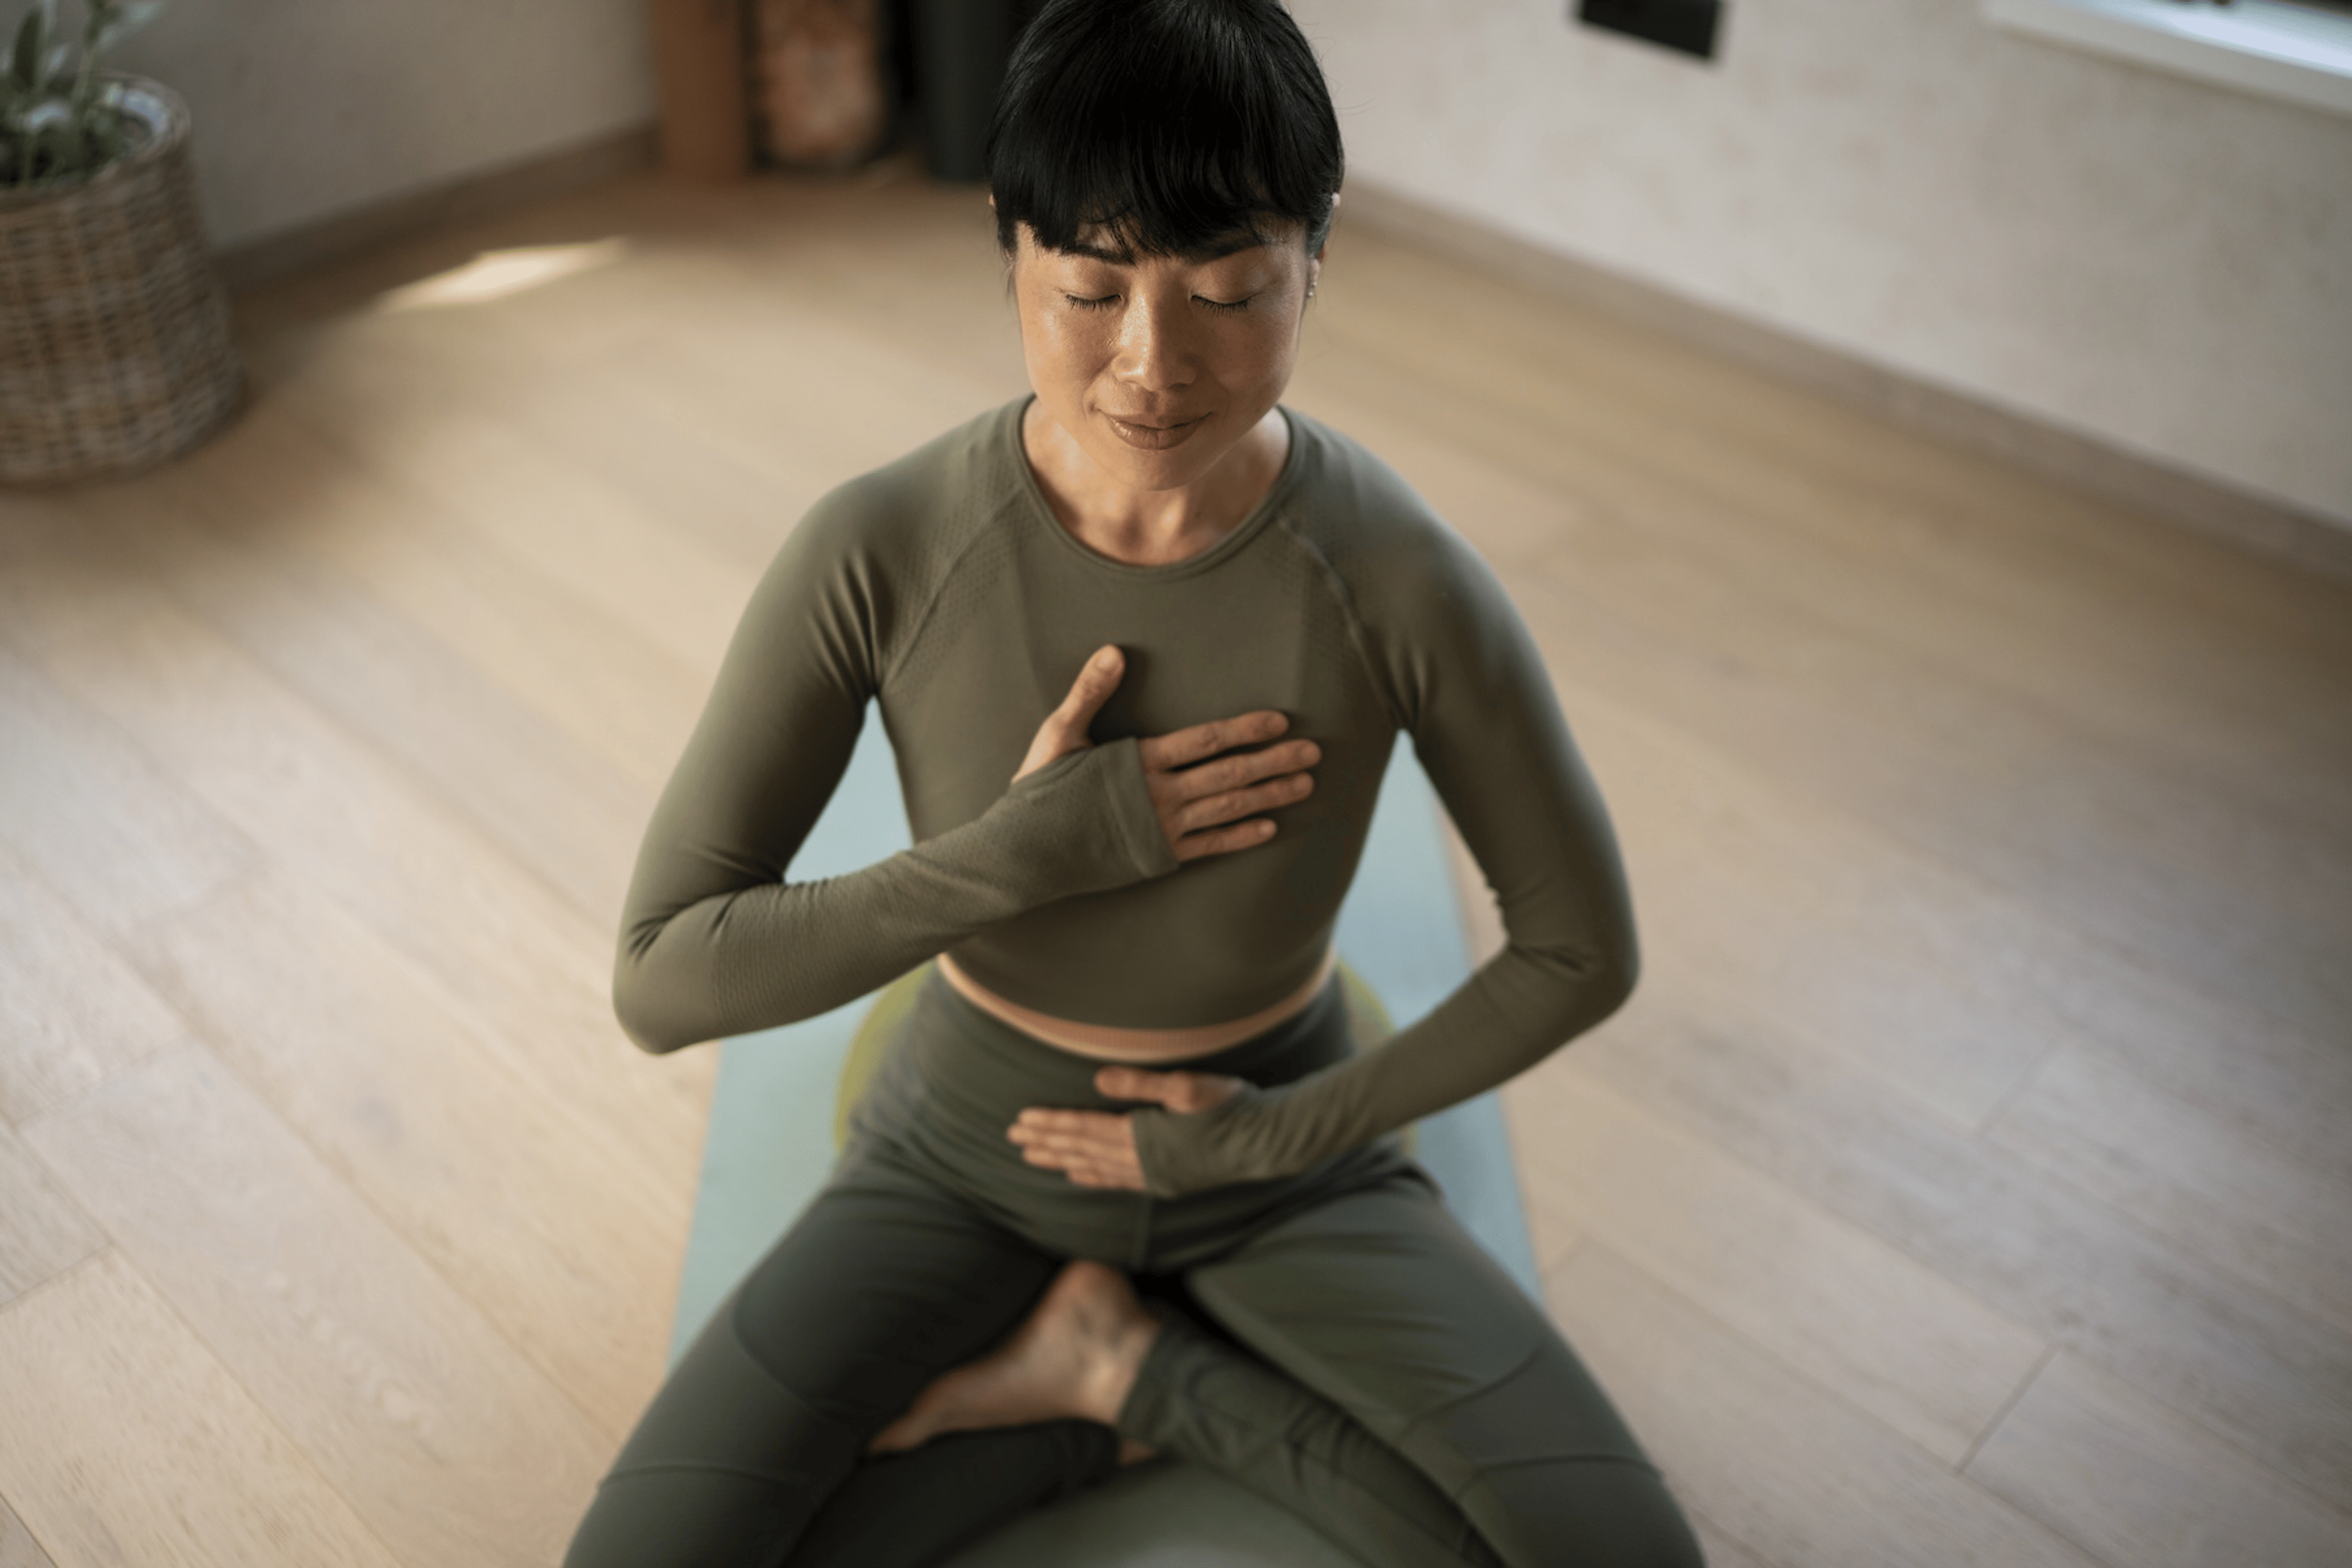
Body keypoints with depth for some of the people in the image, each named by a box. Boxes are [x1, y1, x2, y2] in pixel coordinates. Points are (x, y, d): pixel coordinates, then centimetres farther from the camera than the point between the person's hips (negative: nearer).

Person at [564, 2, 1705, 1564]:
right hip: (975, 1141, 0)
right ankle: (1140, 1393, 2)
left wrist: (1287, 1133, -13)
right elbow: (663, 977, -21)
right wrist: (1036, 846, -31)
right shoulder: (875, 550, -24)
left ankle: (1122, 1364, 1)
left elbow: (1583, 949, -10)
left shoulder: (1406, 576, -25)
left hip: (1275, 1150, 0)